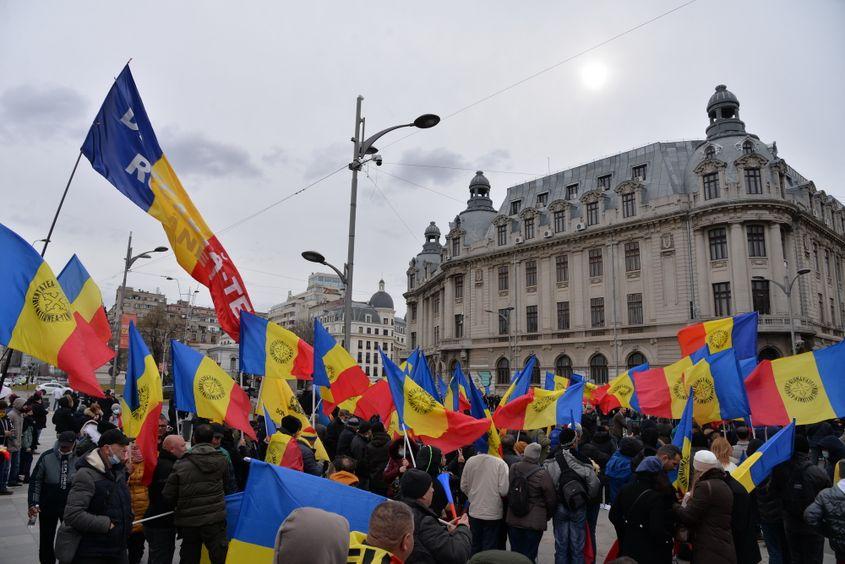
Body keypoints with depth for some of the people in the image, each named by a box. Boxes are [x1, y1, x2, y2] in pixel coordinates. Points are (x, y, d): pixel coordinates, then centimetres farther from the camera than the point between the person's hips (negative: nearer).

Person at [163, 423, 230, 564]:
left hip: (189, 522, 0)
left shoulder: (181, 464, -10)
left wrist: (179, 507, 13)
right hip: (215, 519, 0)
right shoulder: (221, 460, -5)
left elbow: (168, 494, -5)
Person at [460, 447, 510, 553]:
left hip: (474, 512, 3)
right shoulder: (500, 463, -18)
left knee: (475, 548, 18)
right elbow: (504, 490, -18)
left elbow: (463, 487, 1)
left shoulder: (470, 461, -8)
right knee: (490, 549, 10)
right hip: (493, 514, -3)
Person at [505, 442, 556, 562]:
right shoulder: (542, 474, -18)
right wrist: (548, 516, 10)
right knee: (529, 555, 7)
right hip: (534, 522, -4)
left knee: (515, 552, 16)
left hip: (513, 520, 4)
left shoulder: (513, 468, -5)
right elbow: (551, 499, -9)